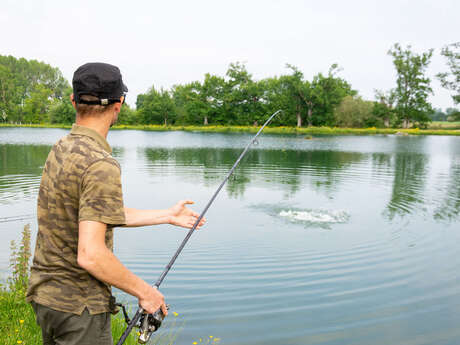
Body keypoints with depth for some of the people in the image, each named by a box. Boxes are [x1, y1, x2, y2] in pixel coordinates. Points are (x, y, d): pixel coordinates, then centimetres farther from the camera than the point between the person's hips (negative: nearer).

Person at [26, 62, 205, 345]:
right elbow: (90, 255, -30)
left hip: (45, 293, 9)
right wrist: (143, 290, -15)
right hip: (79, 305, -9)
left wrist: (168, 216, 15)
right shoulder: (101, 165, -25)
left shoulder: (61, 149, 4)